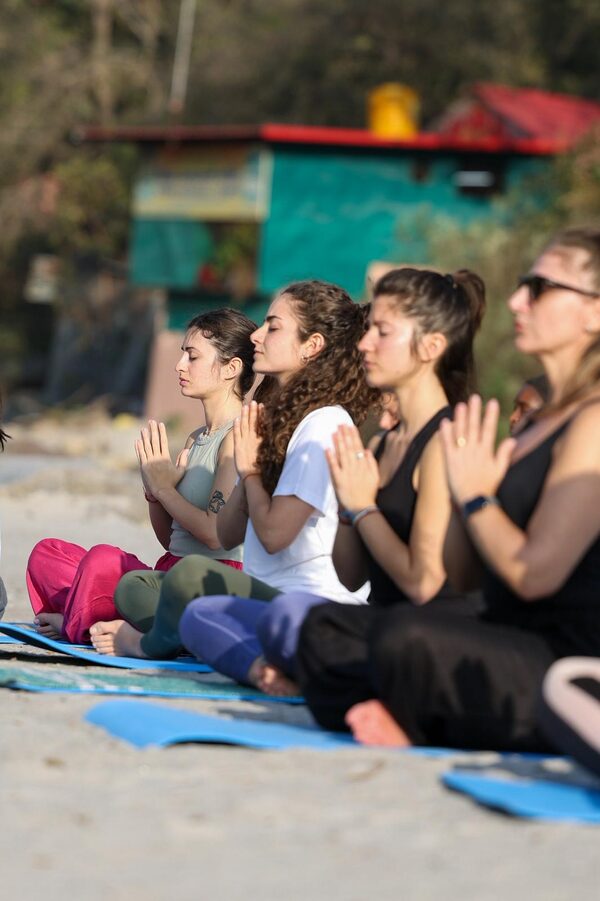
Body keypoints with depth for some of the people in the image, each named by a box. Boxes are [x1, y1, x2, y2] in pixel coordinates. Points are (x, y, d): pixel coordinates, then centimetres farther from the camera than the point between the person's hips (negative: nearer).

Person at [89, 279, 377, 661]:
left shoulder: (324, 425, -11)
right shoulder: (279, 418, 20)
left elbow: (274, 533, -19)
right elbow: (228, 535, 17)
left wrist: (250, 470, -1)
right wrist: (248, 473, -1)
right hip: (264, 598, 10)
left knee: (194, 575, -32)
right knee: (134, 585, 10)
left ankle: (152, 645, -4)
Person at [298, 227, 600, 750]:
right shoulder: (543, 422, 20)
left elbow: (535, 572, -19)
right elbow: (463, 574, 18)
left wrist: (476, 496, -5)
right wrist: (458, 480, 6)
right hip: (512, 654, 10)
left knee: (406, 637, -33)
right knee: (323, 630, 3)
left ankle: (417, 745, -6)